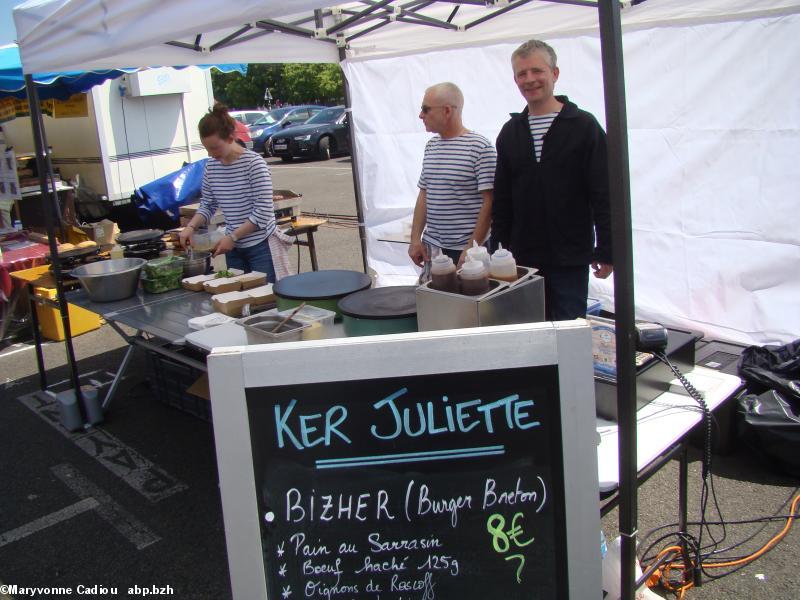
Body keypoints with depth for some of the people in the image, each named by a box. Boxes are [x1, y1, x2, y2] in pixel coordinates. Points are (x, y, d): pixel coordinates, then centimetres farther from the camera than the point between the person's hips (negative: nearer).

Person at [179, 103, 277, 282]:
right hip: (233, 247, 5)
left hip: (260, 245, -5)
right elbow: (207, 205, 14)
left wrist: (232, 236, -18)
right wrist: (191, 227, -4)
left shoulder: (254, 163, -13)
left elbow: (263, 211, -16)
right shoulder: (211, 166, 4)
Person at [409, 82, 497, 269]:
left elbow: (489, 202, -13)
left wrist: (472, 248, -16)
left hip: (467, 249, -5)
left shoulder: (480, 147, -10)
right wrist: (415, 239, 7)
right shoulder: (430, 146, 10)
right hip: (431, 247, 6)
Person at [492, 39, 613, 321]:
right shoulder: (510, 132, 10)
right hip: (522, 258, 4)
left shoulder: (583, 126, -4)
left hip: (570, 258, -4)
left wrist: (606, 252, -8)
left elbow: (604, 196, -6)